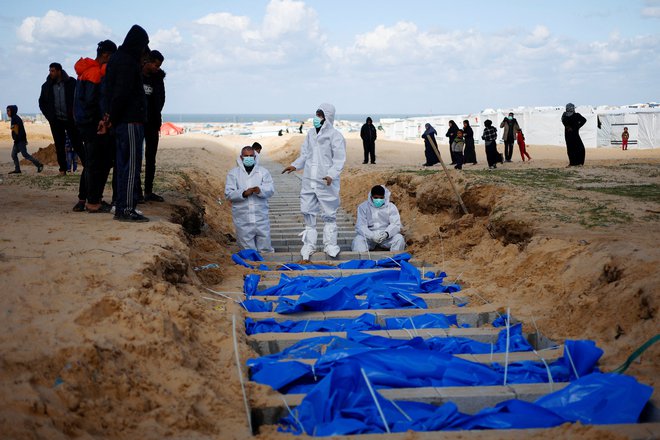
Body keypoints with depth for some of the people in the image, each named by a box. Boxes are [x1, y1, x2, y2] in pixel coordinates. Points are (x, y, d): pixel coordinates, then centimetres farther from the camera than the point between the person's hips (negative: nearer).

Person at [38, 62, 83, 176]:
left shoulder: (71, 83, -2)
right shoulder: (47, 86, 6)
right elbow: (42, 102, 16)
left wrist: (75, 114, -6)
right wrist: (49, 115, 4)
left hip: (70, 119, -3)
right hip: (56, 121, 3)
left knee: (77, 144, -3)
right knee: (59, 145, 2)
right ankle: (62, 169, 6)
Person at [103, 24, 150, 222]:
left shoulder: (117, 59, 18)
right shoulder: (128, 62, -14)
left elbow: (113, 92, 18)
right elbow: (122, 93, -20)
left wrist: (111, 117, 13)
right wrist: (112, 118, -12)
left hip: (121, 121, 10)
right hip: (130, 120, -10)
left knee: (124, 164, 13)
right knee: (131, 165, -8)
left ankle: (121, 206, 18)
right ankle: (126, 209, -8)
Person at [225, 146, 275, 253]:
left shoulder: (263, 172, 9)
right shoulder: (233, 173, 5)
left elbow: (270, 190, -2)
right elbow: (228, 194, -3)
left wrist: (260, 190, -24)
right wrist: (243, 193, -21)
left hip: (261, 217, 1)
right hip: (243, 219, -1)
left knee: (265, 250, 3)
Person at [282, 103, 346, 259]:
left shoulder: (335, 135, -8)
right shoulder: (311, 133, 11)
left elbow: (339, 159, -12)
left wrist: (331, 175, -26)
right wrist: (295, 165, 3)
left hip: (325, 182, -6)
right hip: (309, 180, 6)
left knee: (329, 214, 1)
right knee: (307, 211, 10)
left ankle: (330, 245, 12)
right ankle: (309, 244, 19)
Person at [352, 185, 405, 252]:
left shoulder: (391, 207, 2)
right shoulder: (363, 207, 0)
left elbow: (396, 224, -8)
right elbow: (361, 226, -10)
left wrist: (386, 233, -31)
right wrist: (371, 235, -30)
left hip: (387, 236, 1)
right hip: (369, 236, -1)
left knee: (399, 238, -27)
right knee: (358, 240, -31)